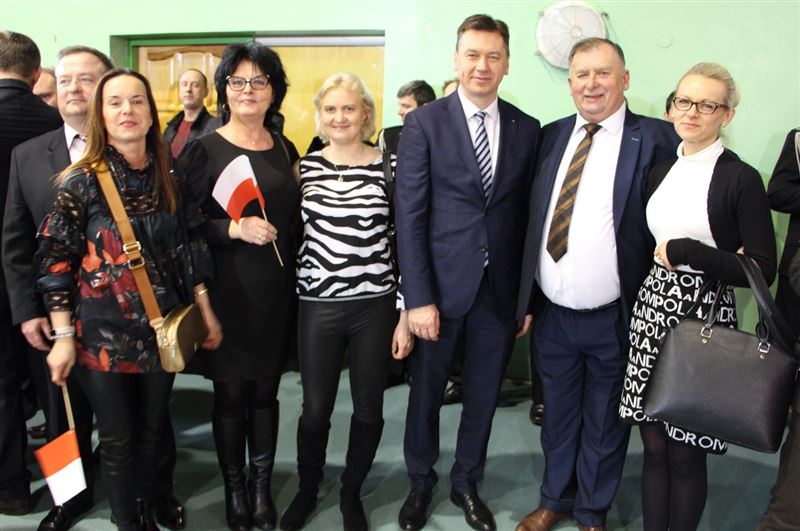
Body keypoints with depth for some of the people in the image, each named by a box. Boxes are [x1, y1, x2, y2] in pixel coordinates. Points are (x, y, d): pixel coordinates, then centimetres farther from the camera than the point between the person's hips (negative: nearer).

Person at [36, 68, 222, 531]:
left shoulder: (170, 177, 2)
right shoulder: (80, 182, -9)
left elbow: (190, 247, 7)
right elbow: (55, 260, -8)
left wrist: (206, 312, 7)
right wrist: (63, 336, -10)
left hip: (162, 330, 3)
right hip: (104, 335, -3)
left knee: (151, 431, 16)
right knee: (118, 440, 10)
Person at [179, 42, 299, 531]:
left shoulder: (283, 149, 8)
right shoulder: (204, 150, -4)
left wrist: (298, 281, 6)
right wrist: (235, 229, -22)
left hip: (277, 289, 3)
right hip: (226, 289, -3)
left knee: (265, 390, 11)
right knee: (231, 392, 7)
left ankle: (262, 486, 27)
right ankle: (234, 488, 26)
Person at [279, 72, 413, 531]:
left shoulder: (390, 167, -4)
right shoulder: (307, 166, 3)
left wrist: (406, 315, -5)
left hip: (375, 307, -1)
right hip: (318, 305, 1)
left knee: (368, 409, 12)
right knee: (315, 410, 11)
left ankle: (352, 493, 36)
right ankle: (307, 490, 36)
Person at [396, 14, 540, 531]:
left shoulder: (527, 129, 4)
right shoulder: (425, 122, -5)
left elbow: (525, 213, 5)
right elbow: (410, 214, -8)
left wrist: (527, 292, 1)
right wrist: (418, 297, -13)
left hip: (501, 288, 3)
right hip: (441, 283, -2)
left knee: (484, 393, 15)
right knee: (427, 389, 13)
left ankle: (468, 483, 37)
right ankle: (421, 482, 36)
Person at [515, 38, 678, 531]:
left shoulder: (657, 139, -10)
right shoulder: (552, 136, 4)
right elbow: (533, 224, 6)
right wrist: (526, 300, 5)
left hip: (614, 320, -3)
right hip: (551, 315, 4)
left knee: (605, 423, 16)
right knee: (557, 415, 20)